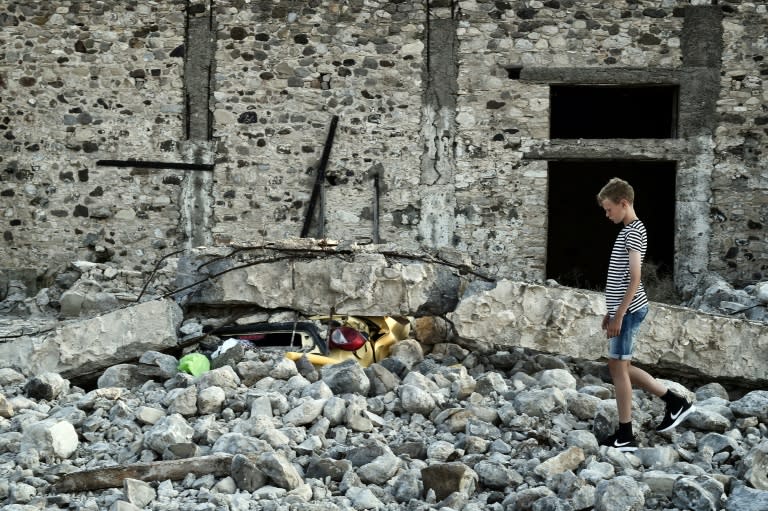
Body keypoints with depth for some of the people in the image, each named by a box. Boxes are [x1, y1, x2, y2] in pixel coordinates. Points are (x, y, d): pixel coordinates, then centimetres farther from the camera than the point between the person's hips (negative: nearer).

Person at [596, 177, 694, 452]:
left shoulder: (633, 232, -14)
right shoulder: (629, 230, 16)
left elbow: (634, 279, -19)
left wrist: (618, 315, -20)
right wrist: (611, 312, 21)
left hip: (628, 310, -10)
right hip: (623, 309, 10)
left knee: (618, 366, -4)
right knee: (621, 366, 14)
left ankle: (625, 436, 3)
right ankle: (675, 402, 21)